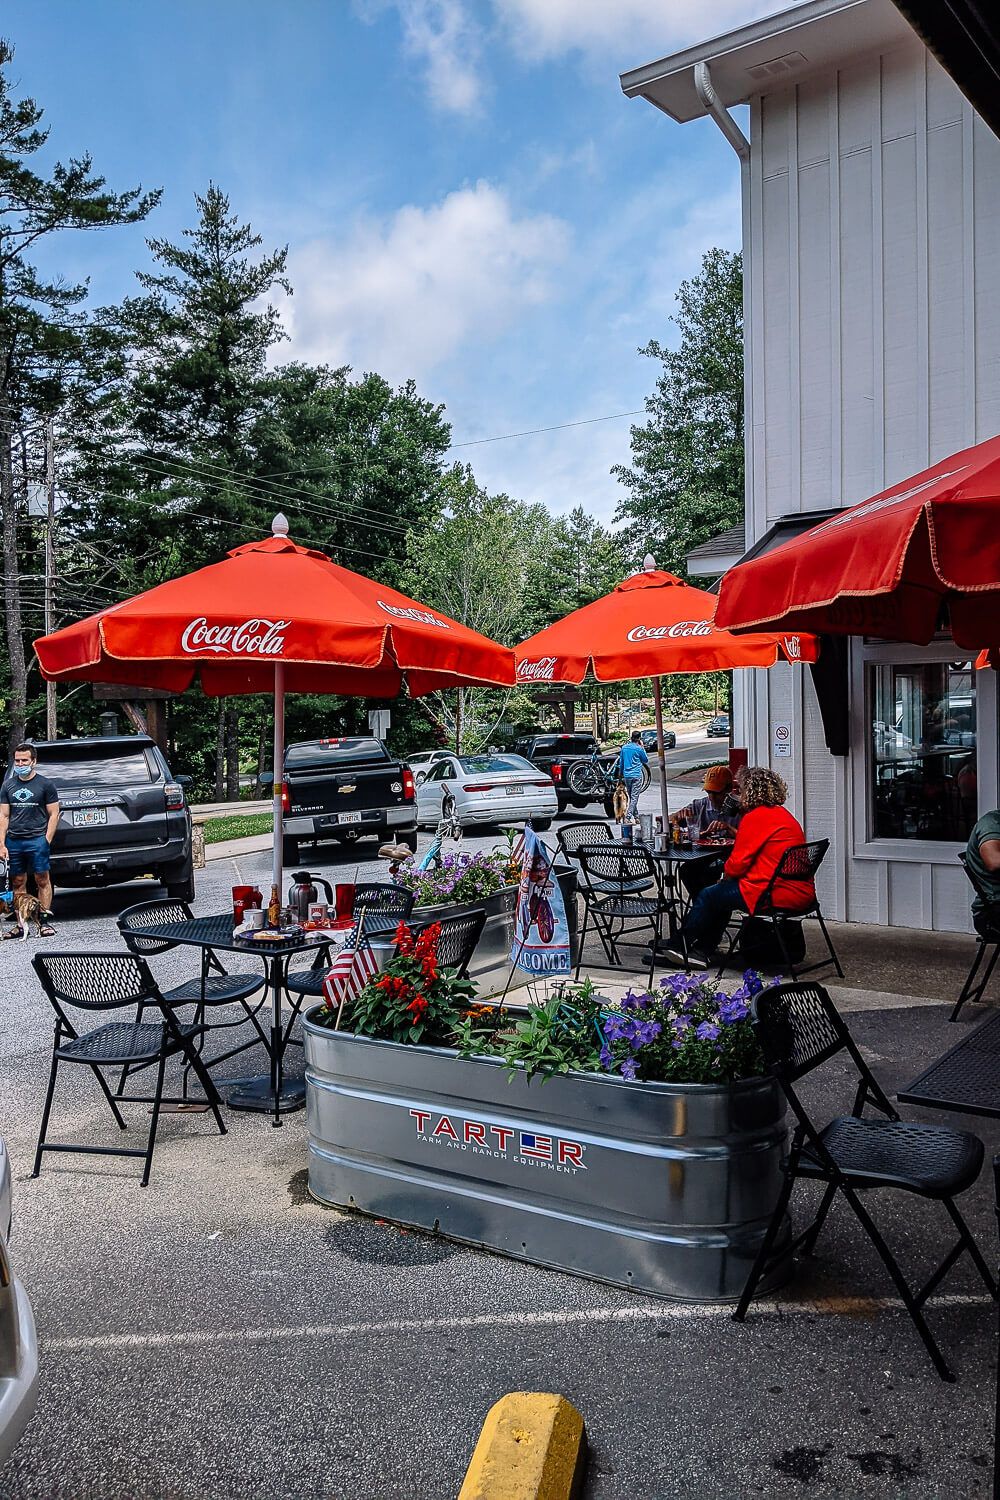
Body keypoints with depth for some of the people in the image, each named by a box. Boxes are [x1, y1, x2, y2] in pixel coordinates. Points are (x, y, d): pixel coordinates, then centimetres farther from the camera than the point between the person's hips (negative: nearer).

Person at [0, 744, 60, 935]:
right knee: (18, 883, 6)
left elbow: (54, 814, 2)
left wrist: (46, 841, -8)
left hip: (37, 840, -4)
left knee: (42, 880, -4)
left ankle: (45, 921, 0)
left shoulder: (45, 784, 3)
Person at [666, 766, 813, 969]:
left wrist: (726, 874, 8)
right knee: (722, 893, 21)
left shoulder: (756, 817, -14)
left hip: (778, 895, -10)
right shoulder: (782, 813, 16)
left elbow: (738, 862, -12)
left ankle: (681, 943, 24)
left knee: (708, 896, 4)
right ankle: (701, 951, 22)